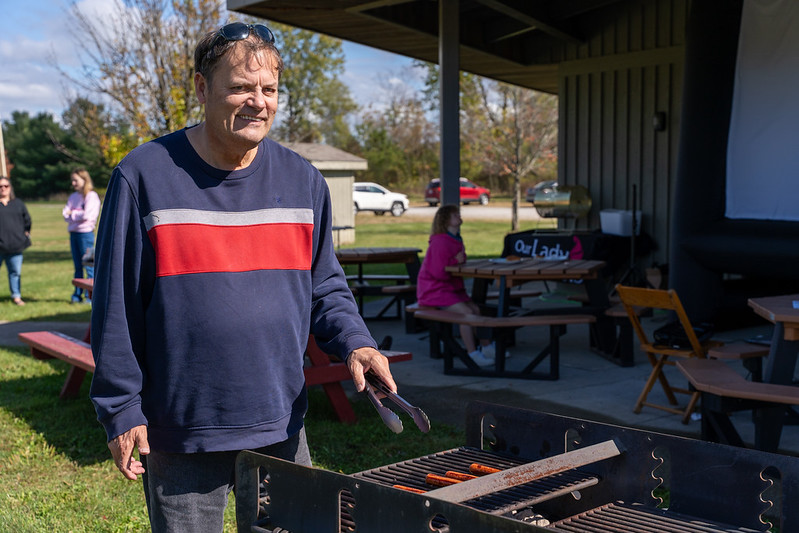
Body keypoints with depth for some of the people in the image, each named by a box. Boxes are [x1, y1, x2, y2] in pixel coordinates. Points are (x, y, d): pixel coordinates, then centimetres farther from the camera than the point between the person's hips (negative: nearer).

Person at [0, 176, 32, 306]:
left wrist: (26, 233, 12)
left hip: (15, 245, 3)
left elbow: (27, 220, 19)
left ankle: (16, 296, 15)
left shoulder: (18, 203, 11)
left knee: (15, 272, 6)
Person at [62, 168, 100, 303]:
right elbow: (66, 214, 6)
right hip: (73, 233, 7)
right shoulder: (73, 197, 16)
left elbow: (86, 215, -15)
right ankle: (77, 294, 13)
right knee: (77, 266, 9)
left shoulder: (91, 196, -4)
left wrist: (72, 213, -2)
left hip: (85, 232, -7)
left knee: (89, 265, -4)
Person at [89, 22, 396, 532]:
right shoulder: (144, 175, -8)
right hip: (180, 431, -3)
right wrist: (121, 410, -6)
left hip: (281, 427, 4)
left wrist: (355, 340, -9)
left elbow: (325, 286, 11)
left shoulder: (303, 181, 3)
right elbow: (115, 304, -5)